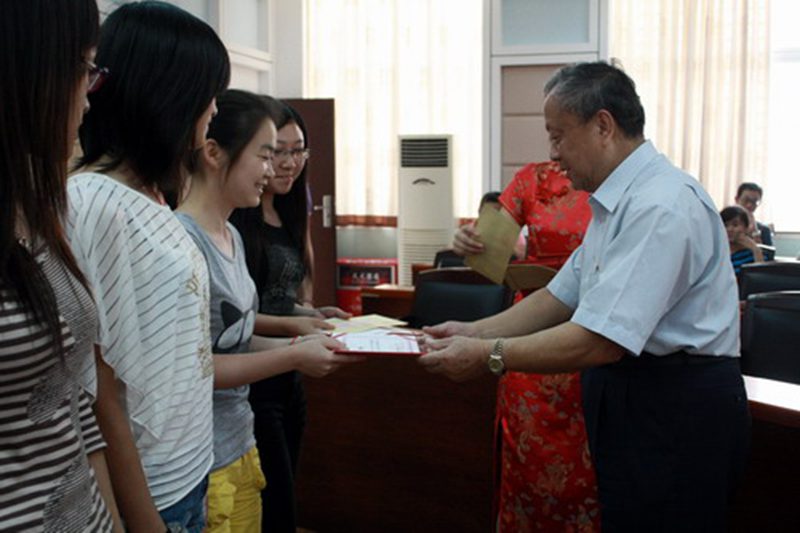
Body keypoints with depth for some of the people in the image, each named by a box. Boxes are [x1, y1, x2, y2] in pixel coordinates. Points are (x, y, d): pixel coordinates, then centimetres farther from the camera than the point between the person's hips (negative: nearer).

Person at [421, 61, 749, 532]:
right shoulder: (616, 202, 12)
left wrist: (489, 356, -19)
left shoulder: (661, 206, -21)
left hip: (676, 415, -9)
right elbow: (561, 297, 13)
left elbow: (601, 342, -27)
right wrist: (475, 332, 4)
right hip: (630, 403, 9)